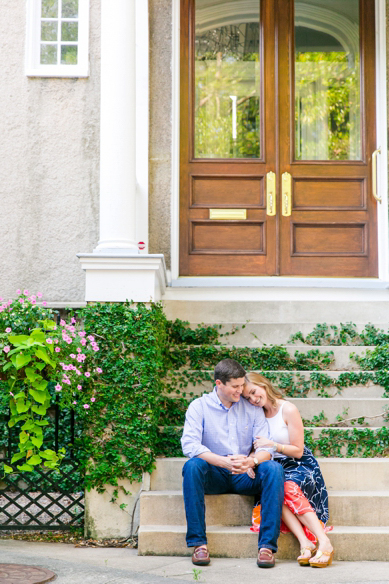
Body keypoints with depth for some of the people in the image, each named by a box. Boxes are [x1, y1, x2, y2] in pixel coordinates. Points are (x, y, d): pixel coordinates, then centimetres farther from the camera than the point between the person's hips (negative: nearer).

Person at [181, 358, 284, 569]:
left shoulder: (252, 408, 6)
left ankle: (267, 545, -30)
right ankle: (198, 543, -30)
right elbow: (189, 444, -16)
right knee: (193, 465, -33)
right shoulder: (199, 407, -2)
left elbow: (265, 447, -2)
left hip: (245, 476, 2)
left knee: (274, 468, -27)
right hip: (214, 476, -2)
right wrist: (224, 462, -31)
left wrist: (252, 461, -27)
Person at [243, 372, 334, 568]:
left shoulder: (288, 410, -5)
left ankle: (324, 543, -40)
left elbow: (297, 451, -5)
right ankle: (305, 543, -40)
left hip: (299, 466, -3)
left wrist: (273, 445, -18)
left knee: (288, 487, -36)